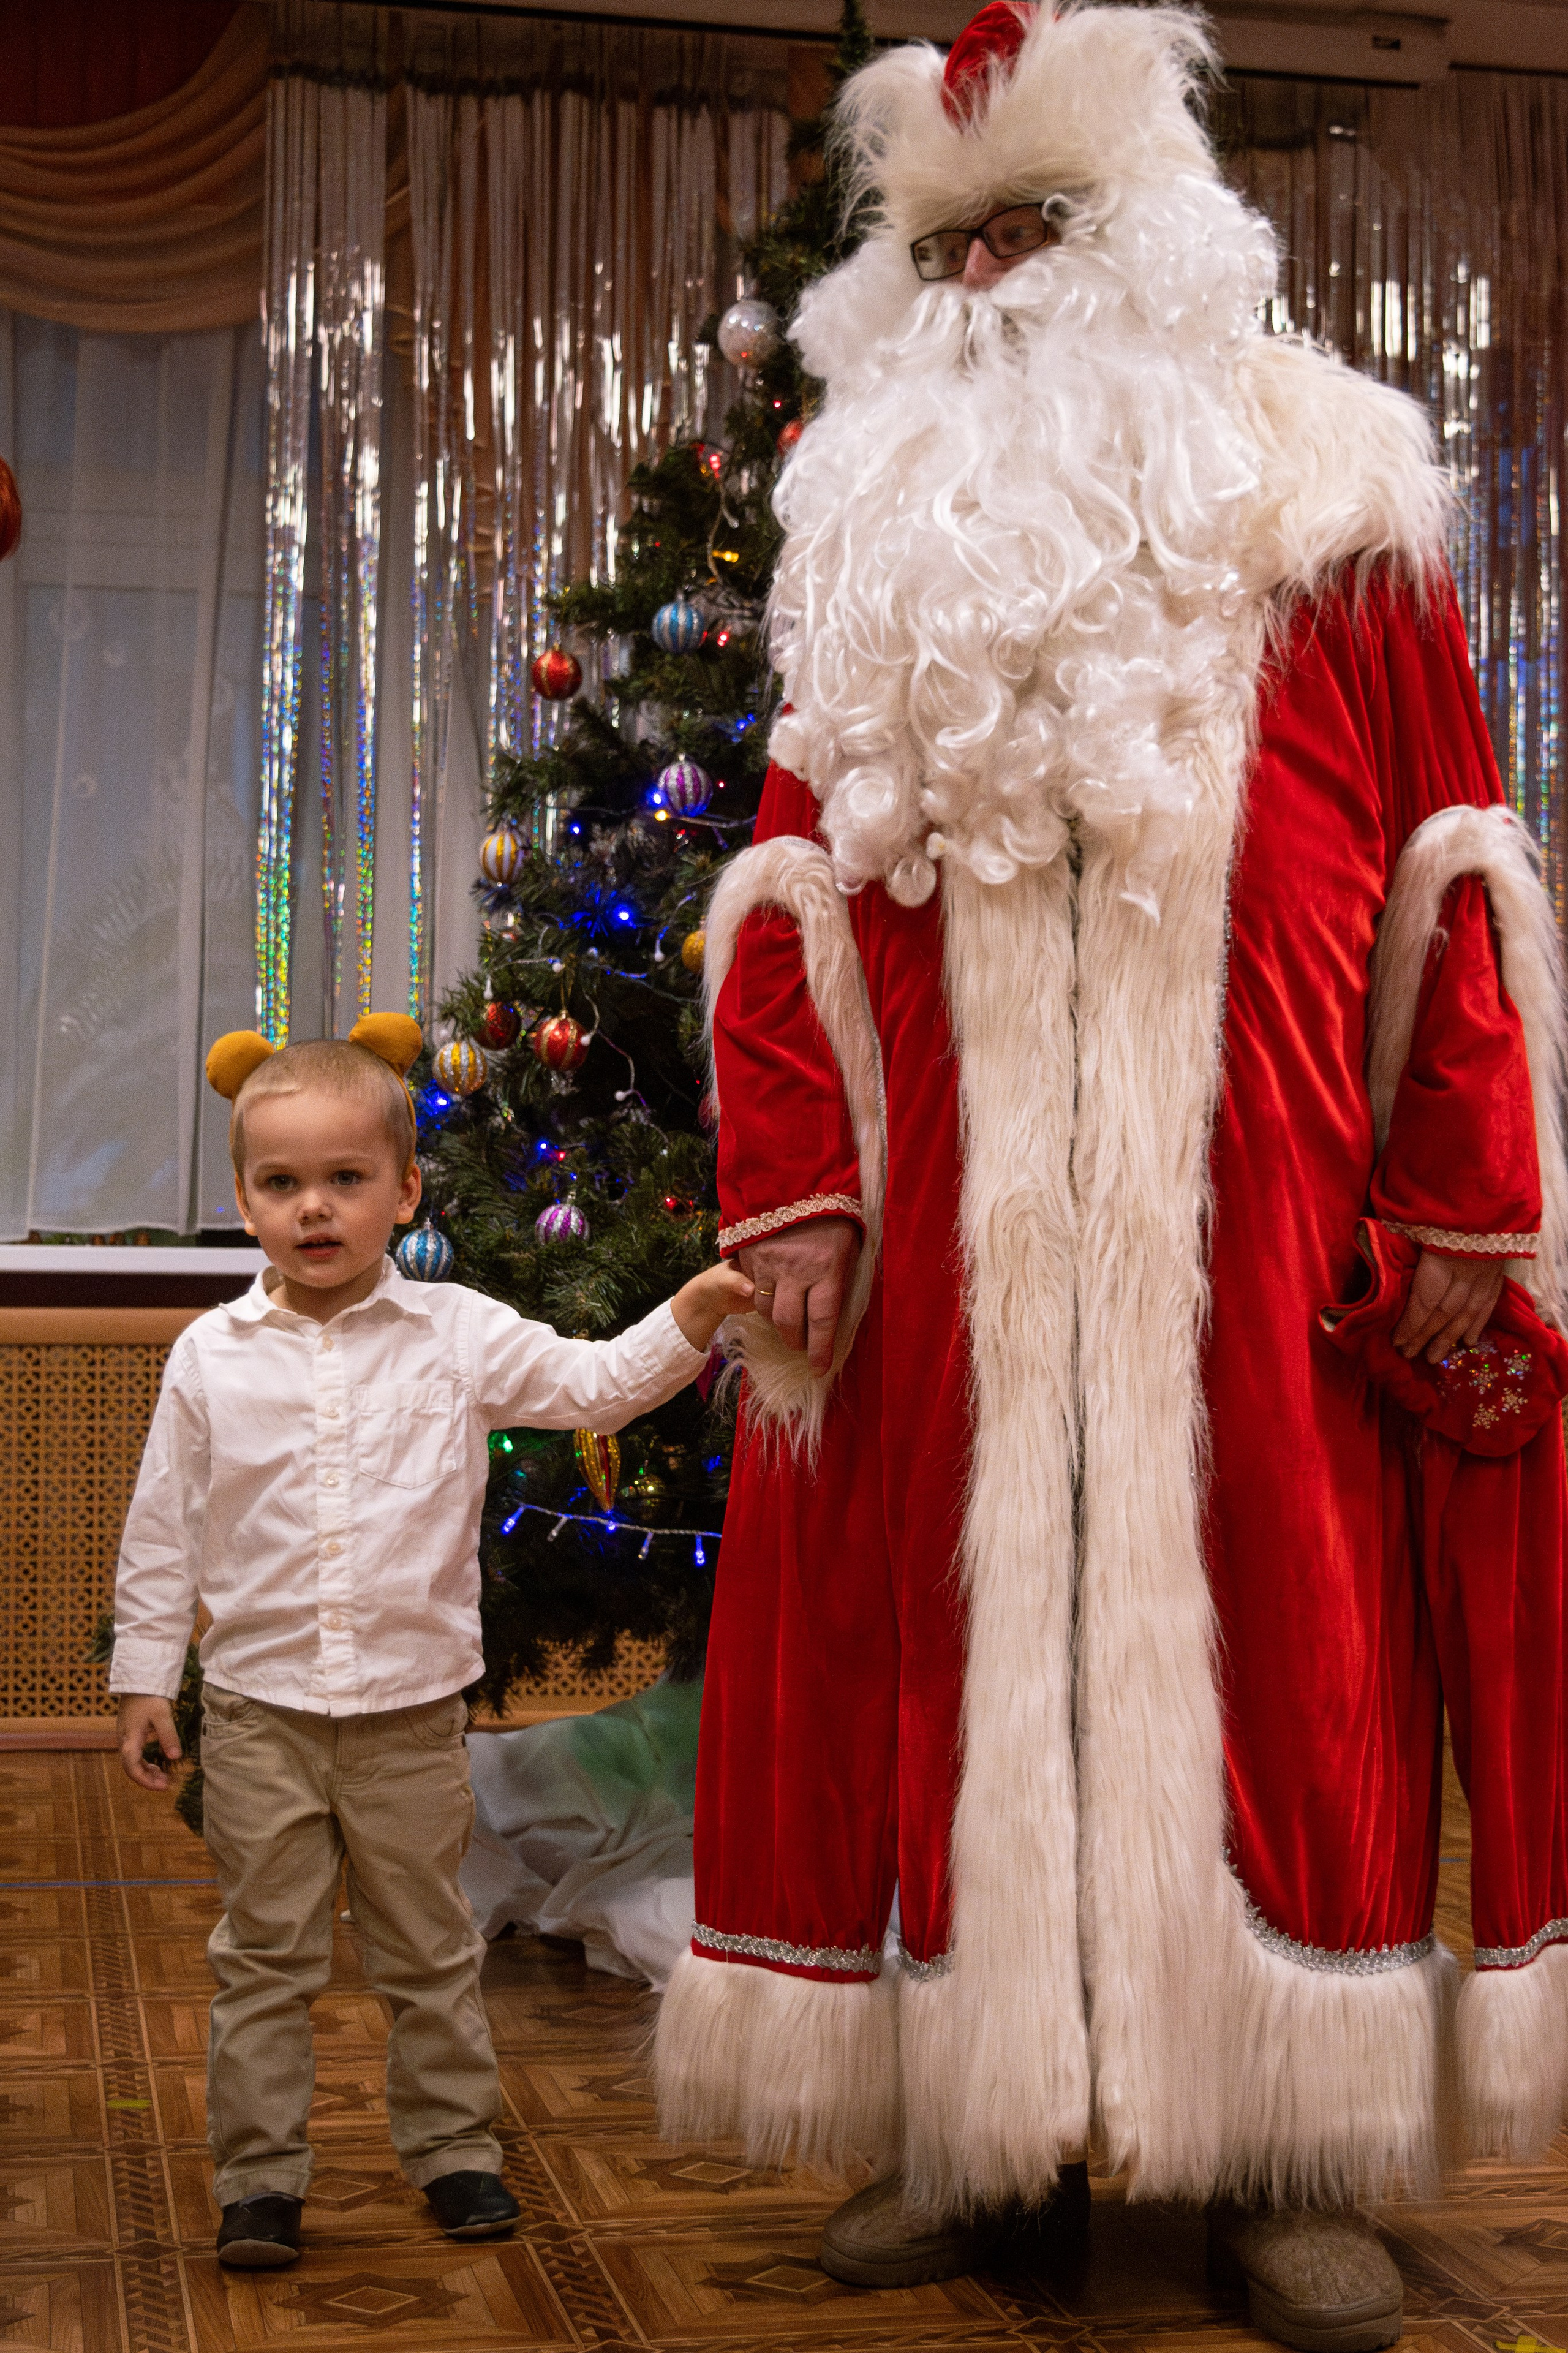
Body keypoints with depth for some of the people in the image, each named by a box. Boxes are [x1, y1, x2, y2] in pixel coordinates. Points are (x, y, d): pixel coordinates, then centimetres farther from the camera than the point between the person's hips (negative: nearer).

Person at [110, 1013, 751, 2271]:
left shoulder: (459, 1334, -3)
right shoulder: (211, 1356, -2)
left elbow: (594, 1385, -6)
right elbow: (164, 1529, 3)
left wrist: (695, 1311, -20)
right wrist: (146, 1675, 3)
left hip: (414, 1705, 0)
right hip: (258, 1706, 0)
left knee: (430, 1949, 13)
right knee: (266, 1956, 7)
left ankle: (454, 2146, 28)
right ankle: (260, 2176, 18)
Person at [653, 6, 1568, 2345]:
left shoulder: (1316, 507, 6)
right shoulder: (875, 544, 14)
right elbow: (791, 898, 9)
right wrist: (790, 1190, -2)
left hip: (1253, 1231, -2)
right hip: (950, 1242, 2)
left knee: (1267, 1627, 2)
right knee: (948, 1623, 4)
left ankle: (1282, 2150, 13)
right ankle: (972, 2125, 15)